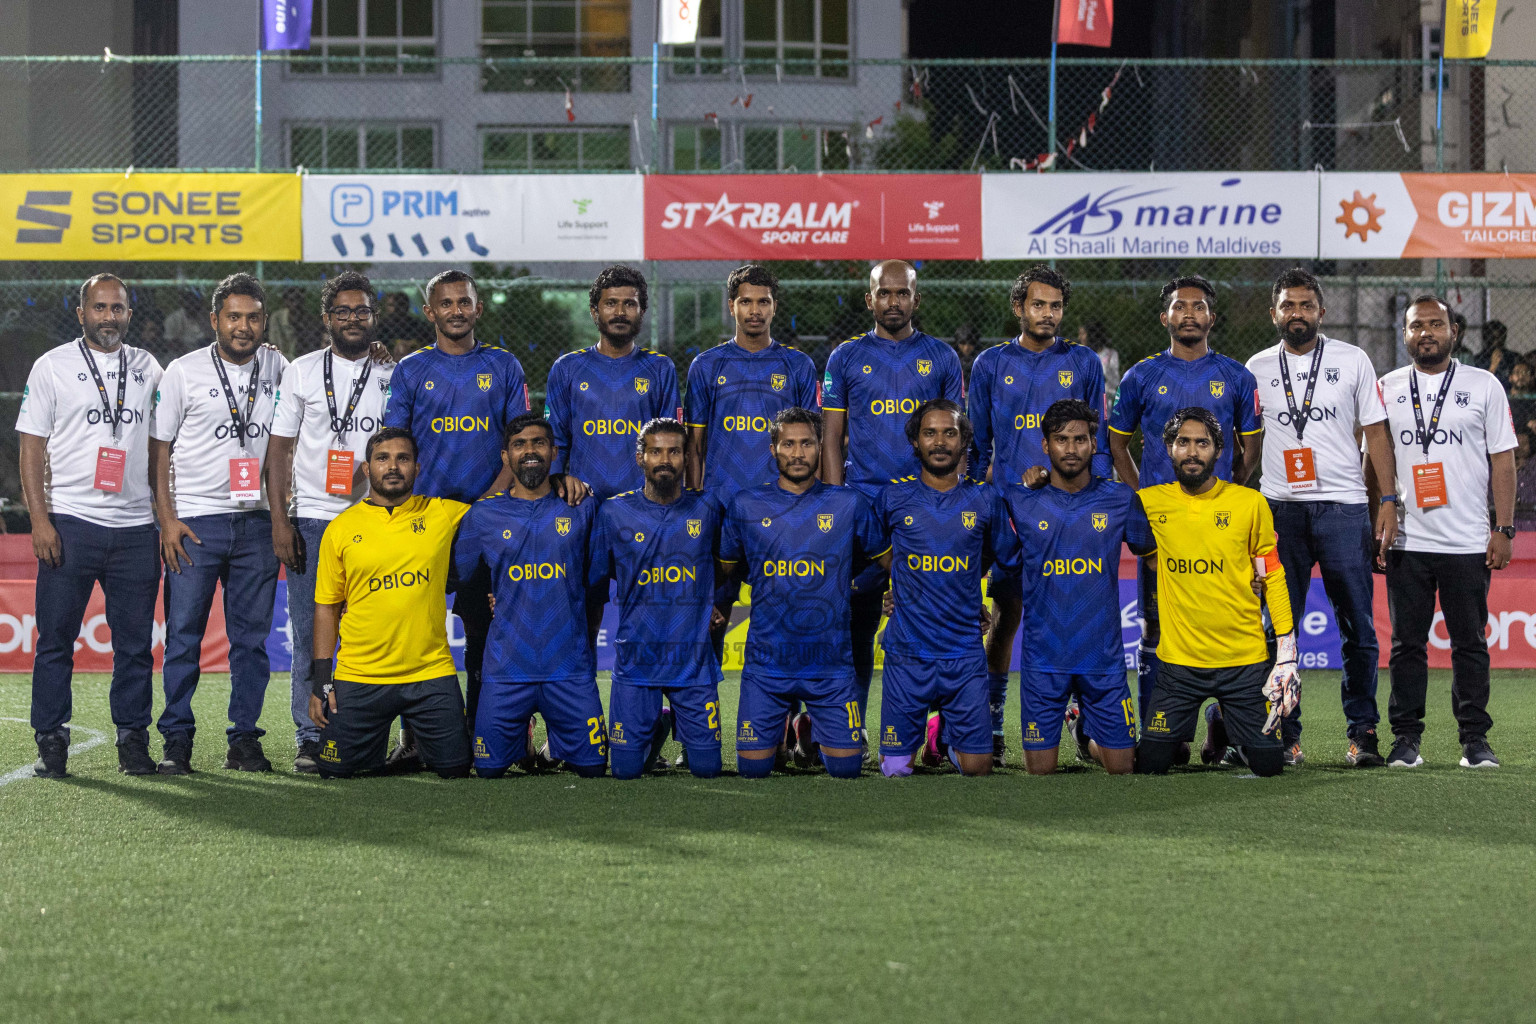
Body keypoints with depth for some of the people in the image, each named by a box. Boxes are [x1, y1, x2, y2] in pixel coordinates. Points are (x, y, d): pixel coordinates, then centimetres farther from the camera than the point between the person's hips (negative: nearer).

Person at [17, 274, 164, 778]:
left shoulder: (148, 368, 12)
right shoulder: (52, 366, 4)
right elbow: (32, 448, 2)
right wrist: (39, 519, -8)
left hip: (136, 526, 2)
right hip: (70, 522, -2)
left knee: (135, 641, 3)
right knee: (56, 637, -1)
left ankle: (134, 740, 10)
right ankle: (51, 743, 6)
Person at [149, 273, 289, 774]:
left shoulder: (278, 367, 10)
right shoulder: (183, 372, 1)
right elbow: (158, 450, 2)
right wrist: (166, 519, -6)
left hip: (257, 523, 3)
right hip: (195, 521, -3)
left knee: (252, 636, 3)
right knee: (184, 635, -3)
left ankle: (244, 739, 10)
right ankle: (177, 741, 4)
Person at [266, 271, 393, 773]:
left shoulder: (393, 376, 10)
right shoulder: (303, 372, 7)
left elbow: (409, 451, 14)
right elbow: (278, 449, 5)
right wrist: (279, 520, -3)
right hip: (312, 519, -1)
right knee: (310, 635, -2)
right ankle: (310, 740, 4)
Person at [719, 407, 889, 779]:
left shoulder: (849, 504, 2)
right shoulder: (746, 506, 3)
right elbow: (724, 567, 17)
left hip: (831, 664, 0)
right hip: (765, 664, 0)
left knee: (846, 768, 0)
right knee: (752, 768, -1)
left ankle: (811, 729, 31)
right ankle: (783, 732, 32)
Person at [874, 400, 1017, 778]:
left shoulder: (985, 499, 3)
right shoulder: (894, 497, 2)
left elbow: (1010, 559, 15)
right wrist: (907, 578, 7)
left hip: (965, 656, 1)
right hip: (907, 655, -1)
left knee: (977, 767, 1)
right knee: (896, 767, 0)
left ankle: (950, 730, 33)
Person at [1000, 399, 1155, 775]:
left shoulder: (1120, 499, 2)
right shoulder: (1019, 501, -1)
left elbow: (1152, 553, 14)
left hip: (1104, 656, 1)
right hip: (1043, 657, -1)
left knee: (1120, 766, 4)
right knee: (1040, 769, 2)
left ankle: (1086, 732, 36)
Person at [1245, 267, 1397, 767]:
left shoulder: (1352, 360, 6)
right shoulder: (1257, 368, 10)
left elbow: (1376, 432, 6)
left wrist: (1388, 501, -2)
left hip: (1344, 506, -1)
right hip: (1280, 509, 1)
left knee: (1357, 626, -2)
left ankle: (1362, 731, 5)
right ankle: (1285, 734, 9)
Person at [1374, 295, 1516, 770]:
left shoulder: (1483, 386, 6)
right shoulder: (1387, 388, 10)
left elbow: (1503, 460, 5)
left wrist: (1504, 529, -3)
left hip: (1469, 542, -1)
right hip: (1407, 540, 1)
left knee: (1470, 642, 1)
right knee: (1407, 642, 2)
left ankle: (1475, 739, 8)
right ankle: (1406, 738, 7)